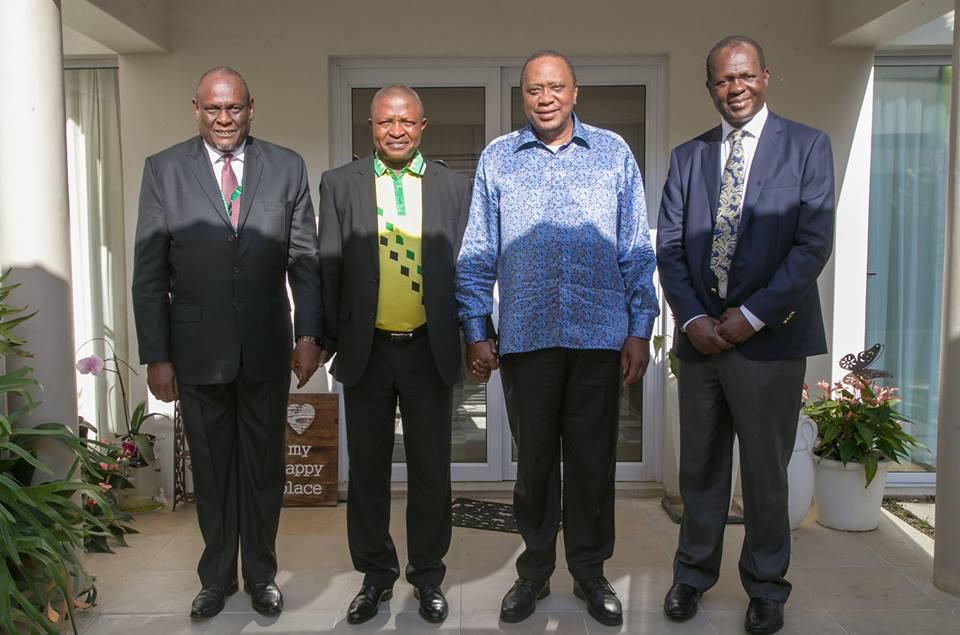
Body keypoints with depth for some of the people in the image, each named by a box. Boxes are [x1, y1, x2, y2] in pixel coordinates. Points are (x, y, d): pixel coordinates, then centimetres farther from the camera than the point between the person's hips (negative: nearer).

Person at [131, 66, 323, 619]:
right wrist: (156, 355, -4)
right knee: (211, 469, 13)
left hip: (266, 348, 0)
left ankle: (261, 573, 30)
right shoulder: (163, 170, 0)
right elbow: (150, 273, -2)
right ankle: (218, 575, 32)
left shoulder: (287, 168, 1)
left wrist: (309, 334, -6)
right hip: (197, 349, 0)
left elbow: (305, 260, 1)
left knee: (264, 466, 12)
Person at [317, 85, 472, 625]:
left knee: (431, 469, 10)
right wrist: (327, 339, -1)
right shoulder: (340, 184, 3)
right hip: (366, 350, 1)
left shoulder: (455, 187, 3)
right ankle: (376, 574, 29)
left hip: (431, 350, 0)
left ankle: (428, 575, 27)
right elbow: (328, 268, 2)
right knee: (368, 468, 11)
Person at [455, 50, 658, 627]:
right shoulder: (497, 158, 6)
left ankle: (590, 570, 26)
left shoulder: (613, 153, 5)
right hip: (526, 336, 0)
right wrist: (476, 332, 0)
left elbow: (637, 250, 5)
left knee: (593, 458, 8)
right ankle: (535, 569, 27)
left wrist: (640, 329, 0)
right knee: (534, 457, 11)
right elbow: (477, 255, 5)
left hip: (600, 335, 0)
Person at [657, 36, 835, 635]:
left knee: (766, 470, 8)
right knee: (700, 467, 13)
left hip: (769, 336, -3)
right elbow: (669, 247, 6)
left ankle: (766, 587, 26)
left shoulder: (807, 146, 1)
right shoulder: (688, 157, 10)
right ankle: (694, 573, 29)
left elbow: (814, 243, -7)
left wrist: (751, 316, -13)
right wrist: (693, 318, -7)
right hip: (700, 334, 3)